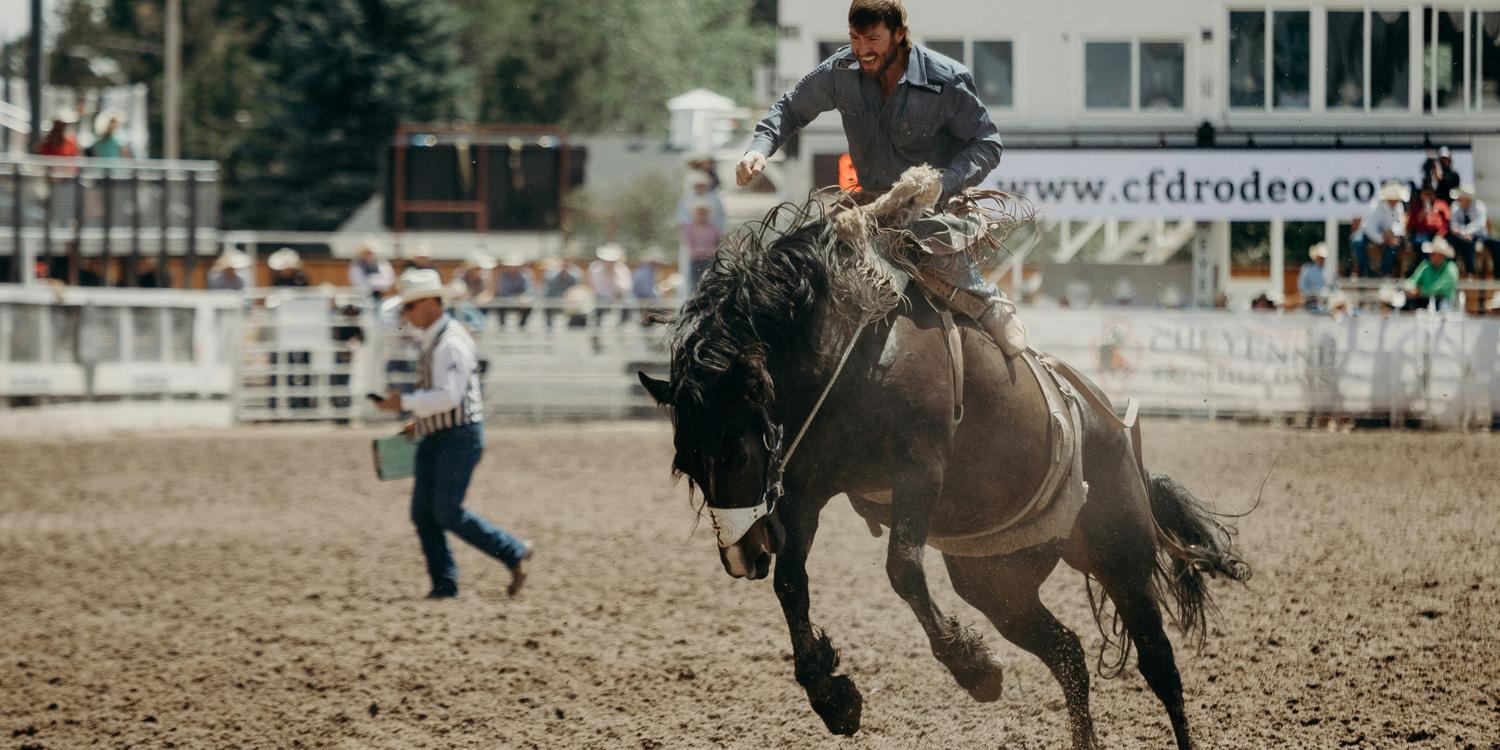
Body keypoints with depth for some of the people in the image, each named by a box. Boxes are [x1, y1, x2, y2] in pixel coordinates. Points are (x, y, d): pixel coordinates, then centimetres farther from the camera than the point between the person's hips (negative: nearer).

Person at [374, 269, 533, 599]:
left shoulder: (450, 343, -18)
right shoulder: (431, 339, 13)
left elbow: (449, 395, -26)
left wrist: (405, 402, -23)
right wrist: (420, 420, 17)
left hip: (459, 437, -10)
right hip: (433, 437, 10)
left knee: (447, 513, -9)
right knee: (423, 513, 3)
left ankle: (515, 553, 3)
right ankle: (444, 583, 6)